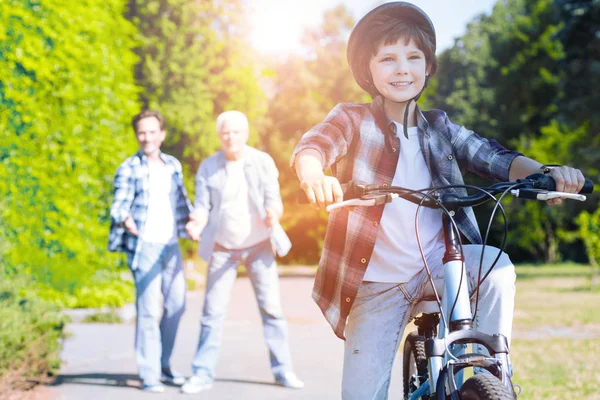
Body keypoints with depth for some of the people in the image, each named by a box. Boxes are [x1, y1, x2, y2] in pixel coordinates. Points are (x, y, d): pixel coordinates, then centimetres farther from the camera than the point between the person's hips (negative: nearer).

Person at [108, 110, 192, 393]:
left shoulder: (173, 165, 12)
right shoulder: (128, 169, -5)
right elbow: (119, 204, -13)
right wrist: (126, 219, -34)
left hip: (170, 244, 6)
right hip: (144, 246, -6)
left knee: (175, 305, 10)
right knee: (149, 309, -9)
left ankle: (163, 366, 24)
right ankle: (149, 375, -2)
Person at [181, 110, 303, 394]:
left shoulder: (263, 162, -5)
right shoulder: (208, 167, -4)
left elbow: (274, 200, -9)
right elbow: (203, 205, -6)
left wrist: (272, 214, -33)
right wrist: (197, 222, -29)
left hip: (258, 245, 0)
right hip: (223, 248, 0)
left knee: (271, 307, 0)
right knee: (213, 311, 1)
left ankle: (282, 370, 9)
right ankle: (202, 374, 8)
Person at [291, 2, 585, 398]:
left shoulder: (439, 127, 5)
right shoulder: (353, 120, -4)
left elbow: (489, 154, -9)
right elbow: (311, 147, -23)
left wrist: (544, 173, -30)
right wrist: (314, 177, -48)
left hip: (436, 264, 2)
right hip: (377, 284, -1)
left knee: (495, 266, -28)